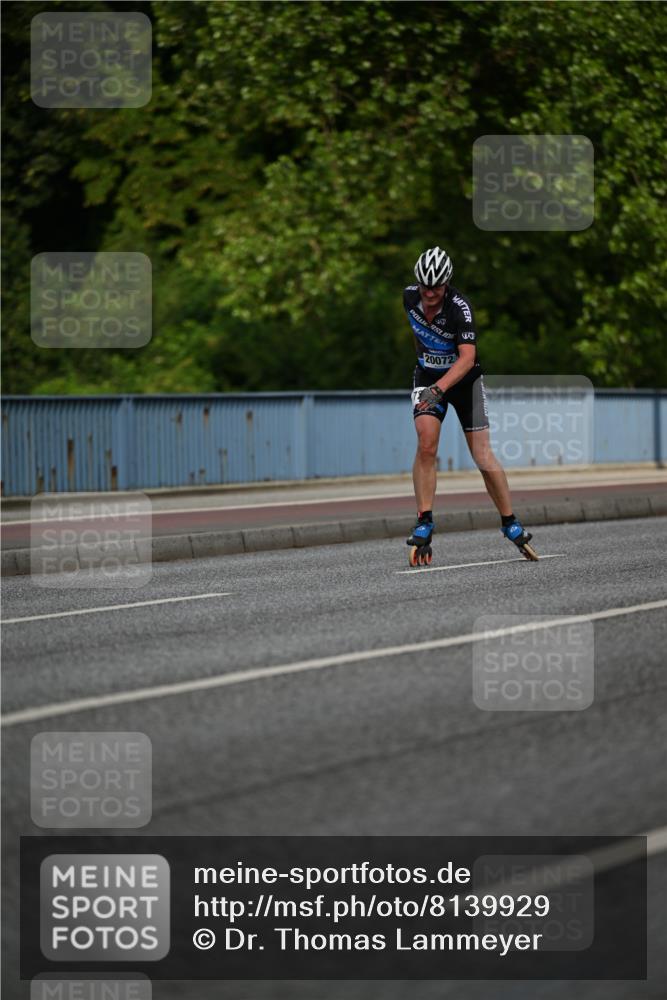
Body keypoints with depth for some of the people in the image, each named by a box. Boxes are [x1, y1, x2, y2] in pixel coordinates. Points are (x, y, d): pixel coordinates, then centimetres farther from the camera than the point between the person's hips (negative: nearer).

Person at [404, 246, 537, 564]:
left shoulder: (459, 307, -28)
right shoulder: (410, 297, -12)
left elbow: (467, 357, -36)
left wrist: (439, 388, -48)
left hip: (463, 378, -3)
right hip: (427, 377, 3)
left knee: (483, 456, -4)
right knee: (426, 442, -21)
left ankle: (511, 523, 12)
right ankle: (424, 523, -17)